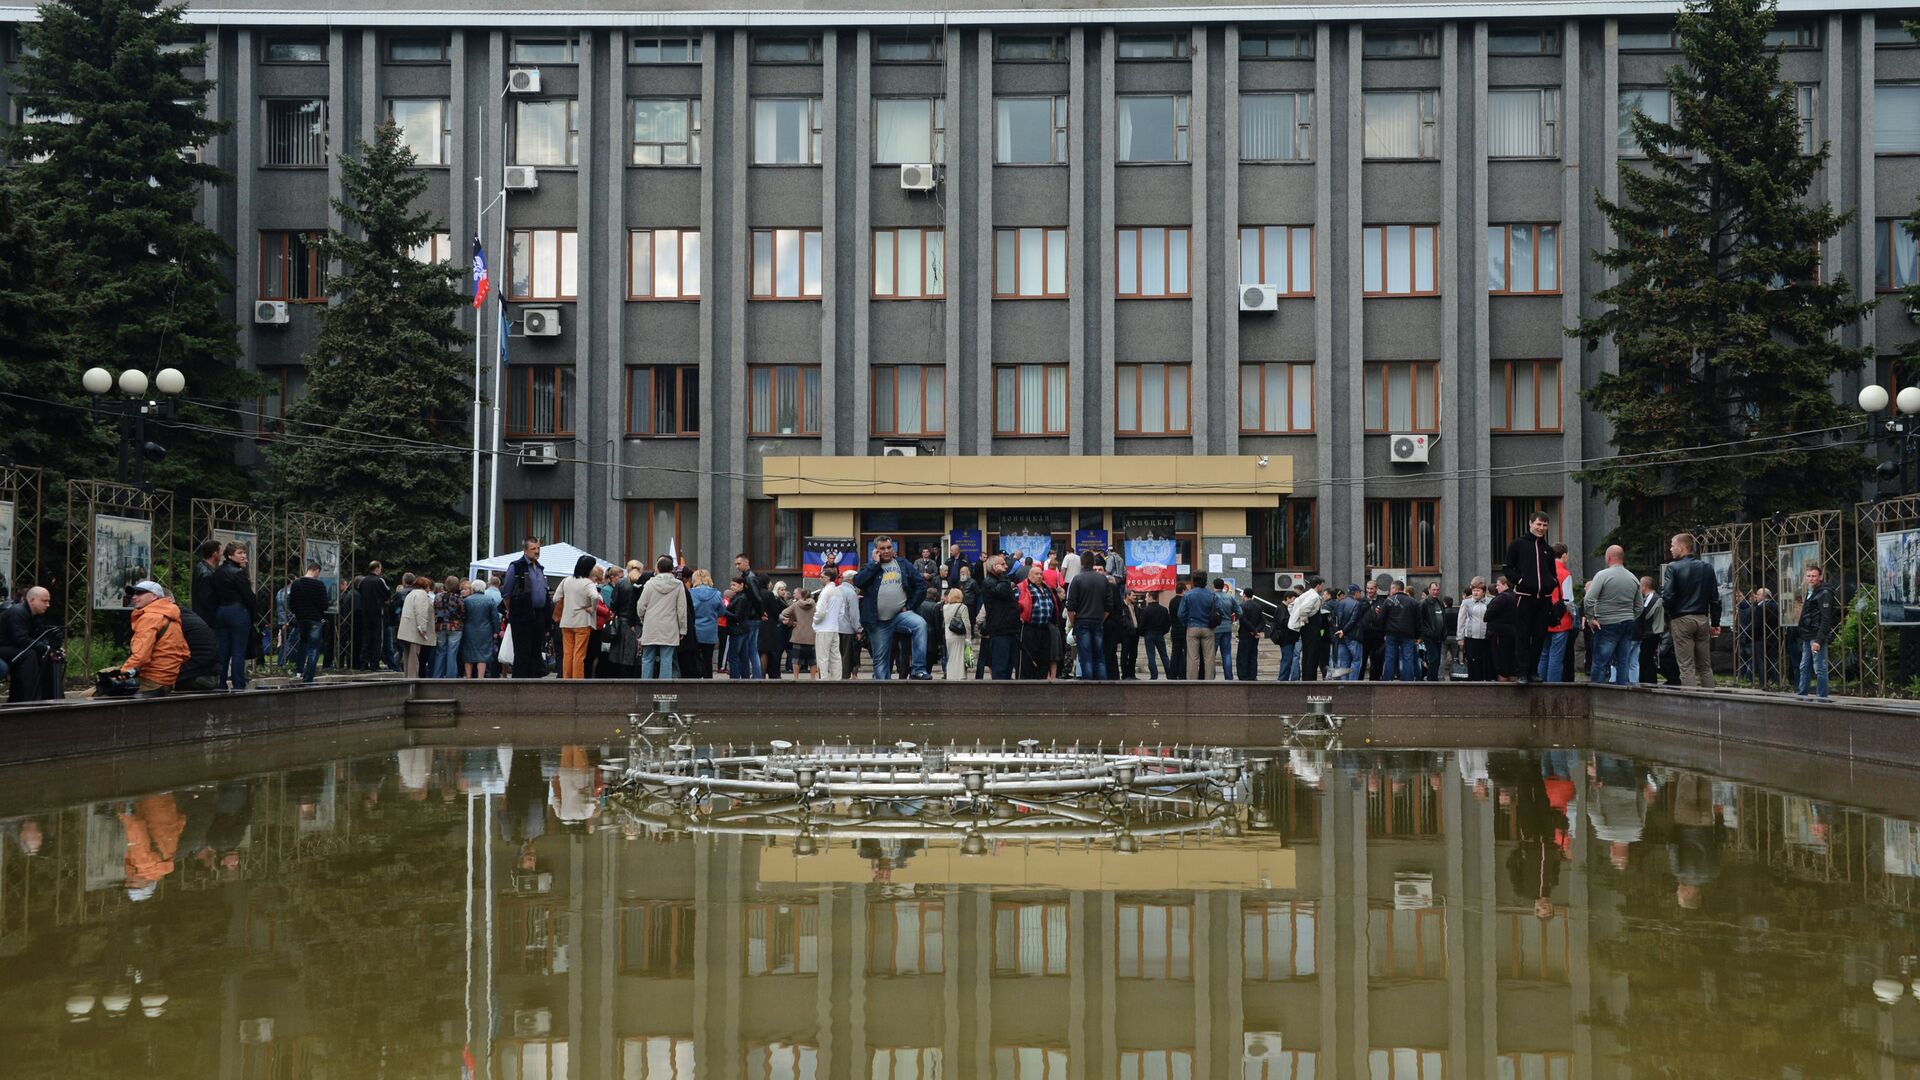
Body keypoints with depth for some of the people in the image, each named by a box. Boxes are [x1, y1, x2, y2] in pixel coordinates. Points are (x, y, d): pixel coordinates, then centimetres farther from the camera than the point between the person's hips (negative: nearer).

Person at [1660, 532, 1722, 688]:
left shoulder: (1673, 568, -8)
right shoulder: (1707, 569, 8)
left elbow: (1667, 597, -15)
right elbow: (1715, 599, 7)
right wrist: (1715, 623, 12)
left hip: (1681, 620, -5)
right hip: (1703, 619, 5)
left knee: (1687, 667, -3)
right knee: (1705, 666, 12)